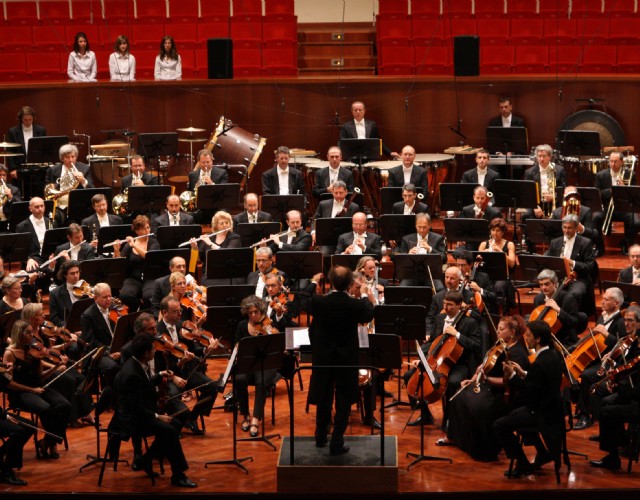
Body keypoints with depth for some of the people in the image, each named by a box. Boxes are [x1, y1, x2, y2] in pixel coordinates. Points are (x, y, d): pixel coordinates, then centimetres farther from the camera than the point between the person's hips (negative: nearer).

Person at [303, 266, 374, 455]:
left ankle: (321, 437, 31)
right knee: (343, 402, 7)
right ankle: (336, 443, 7)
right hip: (347, 360, -2)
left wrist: (313, 283, 23)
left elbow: (304, 302, 7)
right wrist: (364, 295, 21)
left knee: (323, 398, 18)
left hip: (322, 357, 2)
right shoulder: (355, 305, -20)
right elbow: (368, 315, 4)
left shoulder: (318, 302, -17)